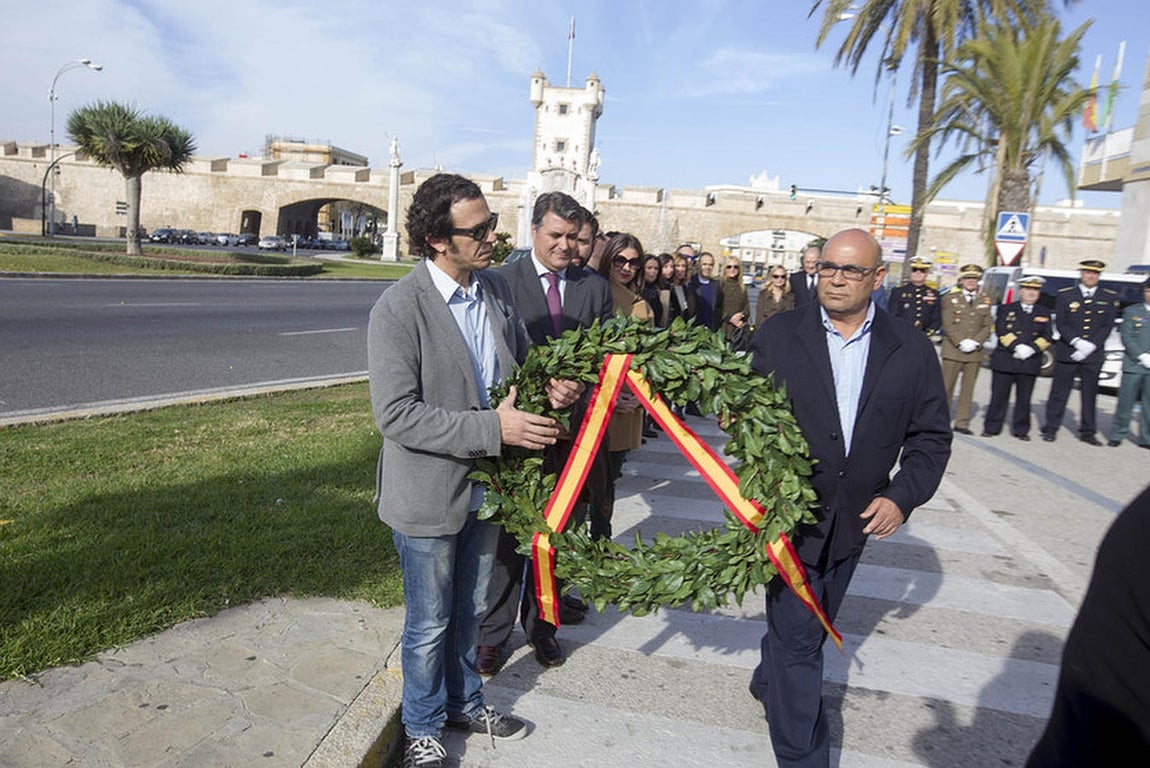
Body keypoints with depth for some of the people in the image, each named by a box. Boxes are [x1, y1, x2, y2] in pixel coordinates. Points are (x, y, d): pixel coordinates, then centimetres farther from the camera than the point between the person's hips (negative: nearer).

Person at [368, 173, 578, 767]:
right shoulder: (399, 309, -21)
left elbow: (520, 359, 13)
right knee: (430, 625, 14)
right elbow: (396, 415, -24)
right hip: (429, 494, -6)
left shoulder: (496, 287, -1)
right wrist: (493, 429, -29)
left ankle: (464, 703, 49)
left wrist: (547, 387, -10)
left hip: (485, 487, 6)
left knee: (468, 612, 25)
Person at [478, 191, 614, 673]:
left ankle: (541, 623, 35)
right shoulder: (502, 282, -5)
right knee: (507, 534, 8)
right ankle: (492, 634, 25)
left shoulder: (595, 287, 6)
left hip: (571, 431, 3)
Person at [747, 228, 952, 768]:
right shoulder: (777, 336, -6)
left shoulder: (911, 351, -1)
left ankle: (769, 682, 49)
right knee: (797, 637, 2)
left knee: (811, 626, 22)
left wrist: (903, 496, -10)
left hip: (855, 520, 3)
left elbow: (932, 436, 3)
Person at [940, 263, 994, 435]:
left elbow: (987, 326, 7)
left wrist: (975, 342, -8)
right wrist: (961, 342, -13)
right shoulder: (951, 298, 4)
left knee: (968, 388, 5)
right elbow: (948, 325, -3)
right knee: (946, 386, -2)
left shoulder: (985, 300, 12)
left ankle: (962, 423, 10)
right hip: (953, 350, -3)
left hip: (975, 352, 3)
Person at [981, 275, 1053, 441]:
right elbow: (1001, 331, -4)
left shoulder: (1044, 313, 14)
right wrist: (1017, 346, -16)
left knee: (1024, 398, 5)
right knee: (999, 396, 1)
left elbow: (1047, 337, 5)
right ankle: (991, 427, 9)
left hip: (1030, 362, 2)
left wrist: (1031, 348, -12)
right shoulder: (1006, 309, 7)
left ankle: (1021, 429, 14)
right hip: (1004, 360, -2)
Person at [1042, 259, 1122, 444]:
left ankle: (1087, 432, 15)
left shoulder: (1109, 298, 9)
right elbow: (1060, 324, -3)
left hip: (1093, 355, 1)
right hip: (1066, 353, -1)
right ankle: (1051, 429, 9)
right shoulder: (1064, 295, 4)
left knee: (1090, 395, 7)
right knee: (1059, 393, 2)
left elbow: (1108, 326, 1)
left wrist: (1091, 346, -11)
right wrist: (1077, 342, -17)